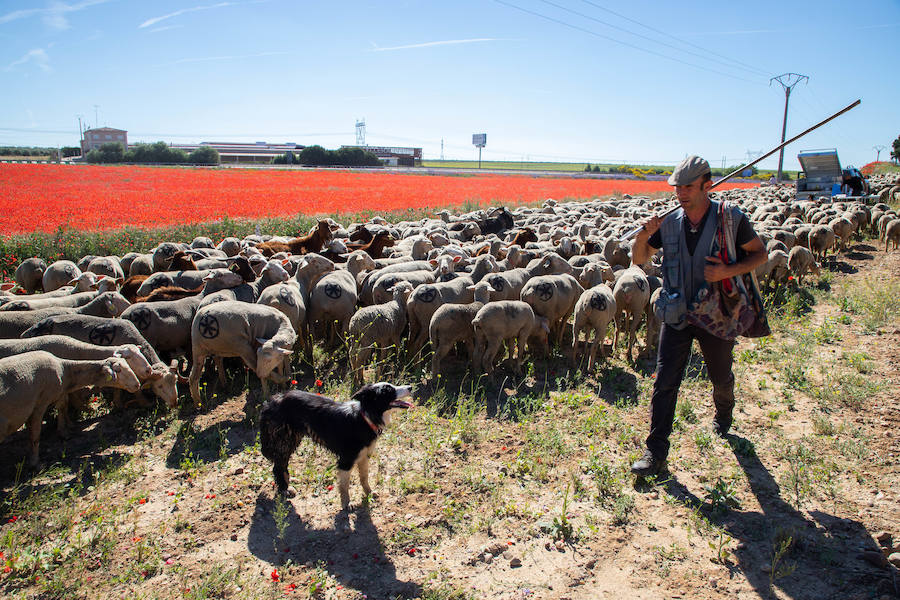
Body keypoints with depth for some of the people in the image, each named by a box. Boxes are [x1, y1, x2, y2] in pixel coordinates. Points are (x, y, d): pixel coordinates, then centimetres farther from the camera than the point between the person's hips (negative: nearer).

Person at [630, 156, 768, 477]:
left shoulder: (732, 219, -12)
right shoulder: (669, 222, -4)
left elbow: (760, 254, -2)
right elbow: (639, 259, 4)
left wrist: (729, 271, -20)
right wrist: (642, 236, -18)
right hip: (676, 315, 2)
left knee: (721, 377, 19)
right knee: (664, 382, -2)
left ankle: (724, 413, 54)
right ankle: (656, 451, 6)